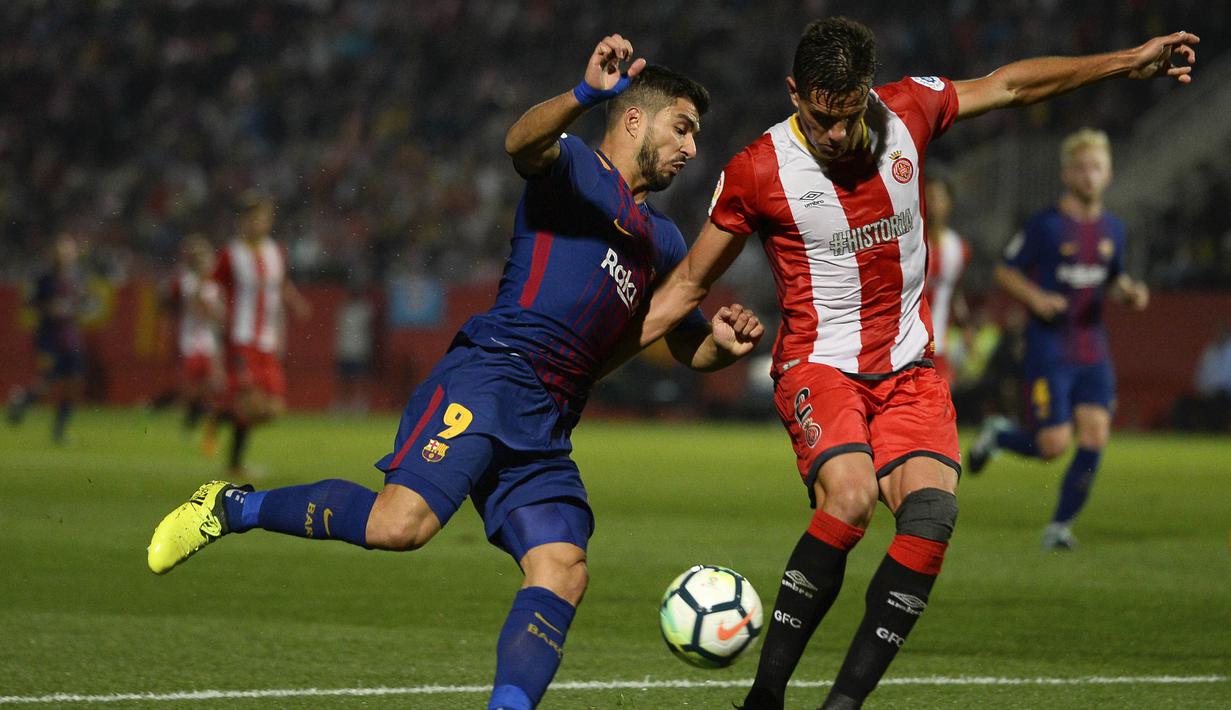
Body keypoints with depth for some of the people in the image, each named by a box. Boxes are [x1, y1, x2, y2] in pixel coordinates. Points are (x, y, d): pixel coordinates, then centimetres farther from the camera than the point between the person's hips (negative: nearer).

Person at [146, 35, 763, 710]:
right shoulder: (574, 167, 6)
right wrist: (587, 93, -37)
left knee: (563, 572, -14)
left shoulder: (661, 241, 29)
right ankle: (234, 507, -6)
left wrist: (722, 343, 15)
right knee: (400, 522, -25)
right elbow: (522, 140, -18)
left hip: (547, 426, 8)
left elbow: (687, 346, 39)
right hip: (491, 375, -8)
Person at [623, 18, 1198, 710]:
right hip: (819, 366, -4)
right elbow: (689, 283, 2)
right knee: (849, 499, -31)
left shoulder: (907, 112, -2)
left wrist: (1131, 61, 19)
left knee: (933, 512, -22)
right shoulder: (758, 172, -10)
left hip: (909, 370, 4)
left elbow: (1007, 84, 15)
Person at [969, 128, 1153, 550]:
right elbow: (1005, 271, -1)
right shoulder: (1045, 226, -8)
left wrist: (1130, 292, 0)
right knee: (1054, 445, -9)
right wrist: (1036, 298, -18)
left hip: (1093, 353, 5)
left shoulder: (1112, 229, 8)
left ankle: (1060, 526, 3)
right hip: (1049, 352, -5)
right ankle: (996, 434, 23)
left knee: (1094, 437, -9)